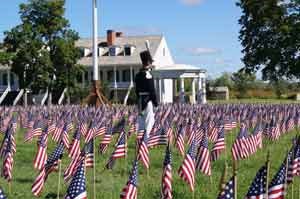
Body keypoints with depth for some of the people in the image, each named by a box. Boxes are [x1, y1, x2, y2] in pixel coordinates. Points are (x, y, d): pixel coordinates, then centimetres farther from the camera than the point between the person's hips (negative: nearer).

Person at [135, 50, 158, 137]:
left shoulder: (138, 75, 10)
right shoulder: (148, 75, -16)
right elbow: (152, 90, -17)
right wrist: (155, 102, -10)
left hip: (140, 100, 9)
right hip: (148, 100, -9)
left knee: (141, 118, 14)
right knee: (149, 119, -3)